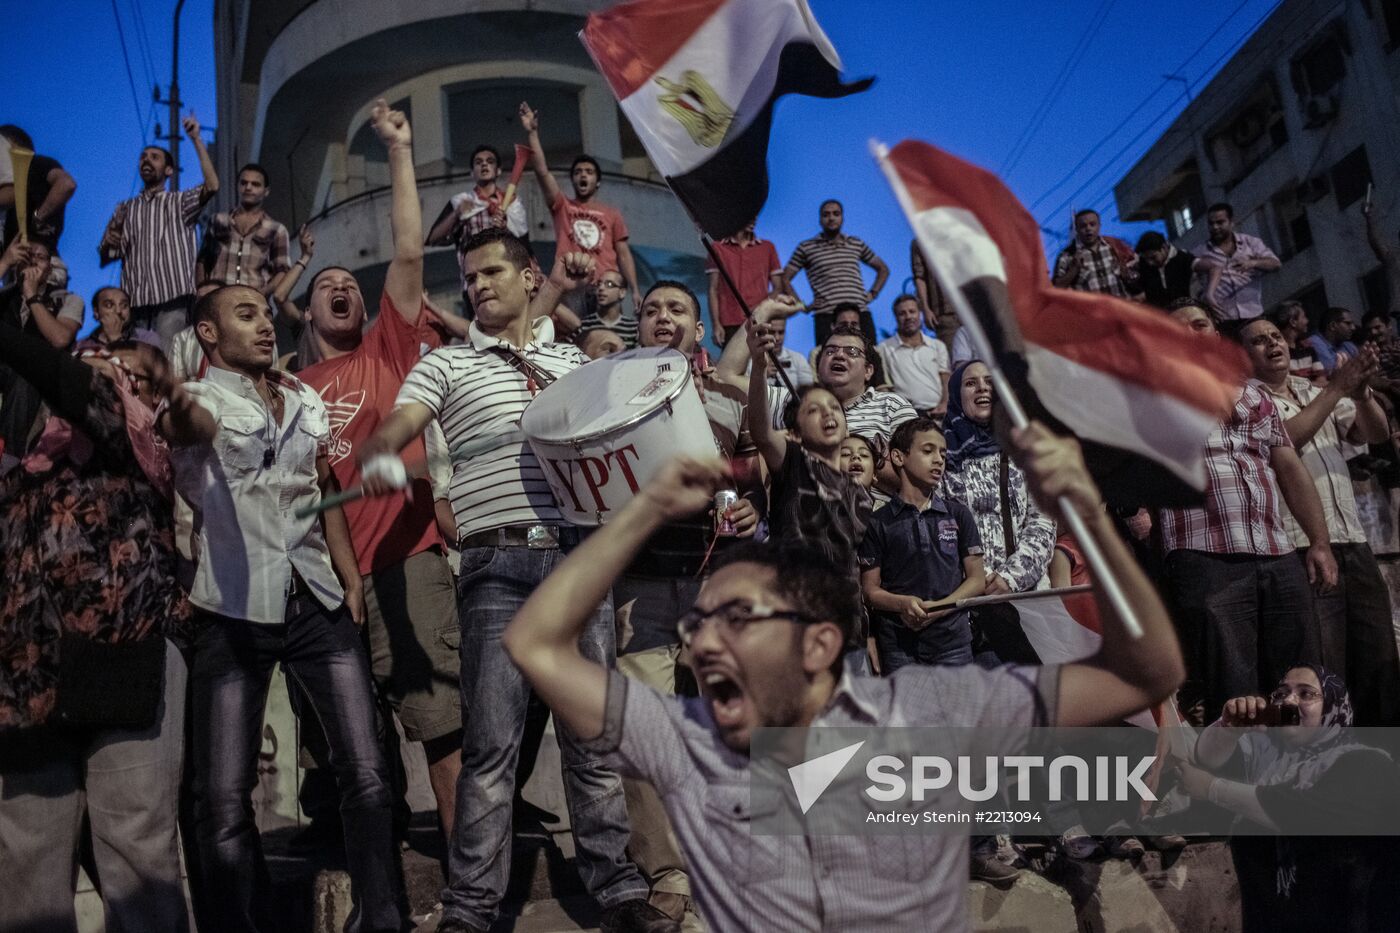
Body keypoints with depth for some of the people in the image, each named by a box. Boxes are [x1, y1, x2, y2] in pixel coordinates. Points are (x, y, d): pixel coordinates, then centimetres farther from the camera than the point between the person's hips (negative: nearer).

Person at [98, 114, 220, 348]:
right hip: (134, 304, 3)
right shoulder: (125, 209, 21)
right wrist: (109, 243, -4)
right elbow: (104, 258, 20)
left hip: (171, 302, -3)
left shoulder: (180, 202, 13)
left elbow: (212, 186, -8)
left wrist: (196, 139, -7)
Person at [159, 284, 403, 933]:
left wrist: (351, 578, 10)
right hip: (234, 609, -4)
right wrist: (176, 416, -51)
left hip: (319, 601, 4)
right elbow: (190, 426, -27)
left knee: (366, 771, 1)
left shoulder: (305, 399, 15)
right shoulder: (199, 398, -1)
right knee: (224, 796, -3)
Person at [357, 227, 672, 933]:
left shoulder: (572, 360, 19)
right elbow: (393, 430, -6)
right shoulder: (448, 364, 9)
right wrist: (377, 455, -30)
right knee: (492, 743, -4)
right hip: (499, 564, -3)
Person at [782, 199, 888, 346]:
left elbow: (883, 269, 27)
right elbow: (785, 279, 8)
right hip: (826, 317, -3)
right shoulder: (806, 248, 9)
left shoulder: (857, 244, 18)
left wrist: (873, 294, 12)